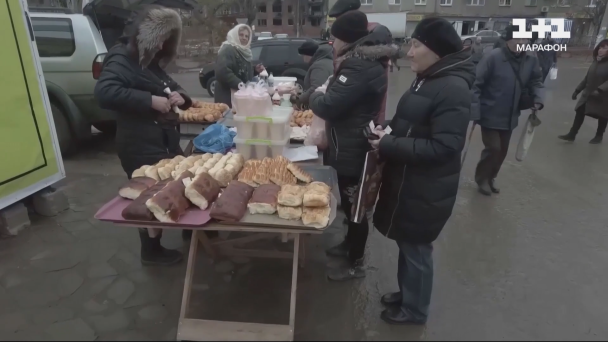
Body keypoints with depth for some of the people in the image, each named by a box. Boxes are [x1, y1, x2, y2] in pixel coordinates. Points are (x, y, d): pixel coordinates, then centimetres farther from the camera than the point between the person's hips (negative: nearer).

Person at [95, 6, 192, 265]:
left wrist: (180, 97, -2)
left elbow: (172, 89, 23)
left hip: (166, 141, 9)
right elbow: (104, 93, -29)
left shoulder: (152, 62, 16)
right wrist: (151, 100, -28)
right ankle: (151, 250, 21)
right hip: (141, 146, -9)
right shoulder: (121, 59, -12)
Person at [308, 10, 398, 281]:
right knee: (350, 203, 23)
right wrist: (325, 93, 3)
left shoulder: (360, 67, -25)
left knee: (354, 206, 4)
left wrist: (315, 95, -6)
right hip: (350, 147, 10)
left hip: (352, 150, -10)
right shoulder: (364, 61, 10)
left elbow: (327, 107, -26)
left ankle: (356, 264, 22)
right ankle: (350, 244, 43)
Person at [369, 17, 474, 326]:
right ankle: (405, 293, 44)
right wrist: (388, 131, 0)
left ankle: (414, 310, 32)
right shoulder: (427, 79, 9)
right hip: (407, 180, 9)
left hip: (427, 190, -9)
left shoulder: (453, 89, -22)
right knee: (406, 243, 22)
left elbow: (443, 148, -27)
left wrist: (388, 145, -23)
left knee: (416, 248, 9)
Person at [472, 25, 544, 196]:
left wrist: (538, 99, -8)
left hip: (510, 116, 6)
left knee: (502, 150, 16)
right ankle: (482, 178, 21)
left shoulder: (530, 60, -1)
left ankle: (490, 177, 39)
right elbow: (476, 84, -19)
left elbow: (536, 81, 11)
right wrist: (474, 111, -24)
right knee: (493, 148, -5)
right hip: (490, 115, -6)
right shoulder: (494, 57, -19)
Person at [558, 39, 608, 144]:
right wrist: (577, 90, 11)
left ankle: (599, 136, 27)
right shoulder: (596, 62, 5)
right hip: (588, 94, 6)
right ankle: (571, 135, 8)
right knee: (580, 113, 3)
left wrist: (599, 90, -41)